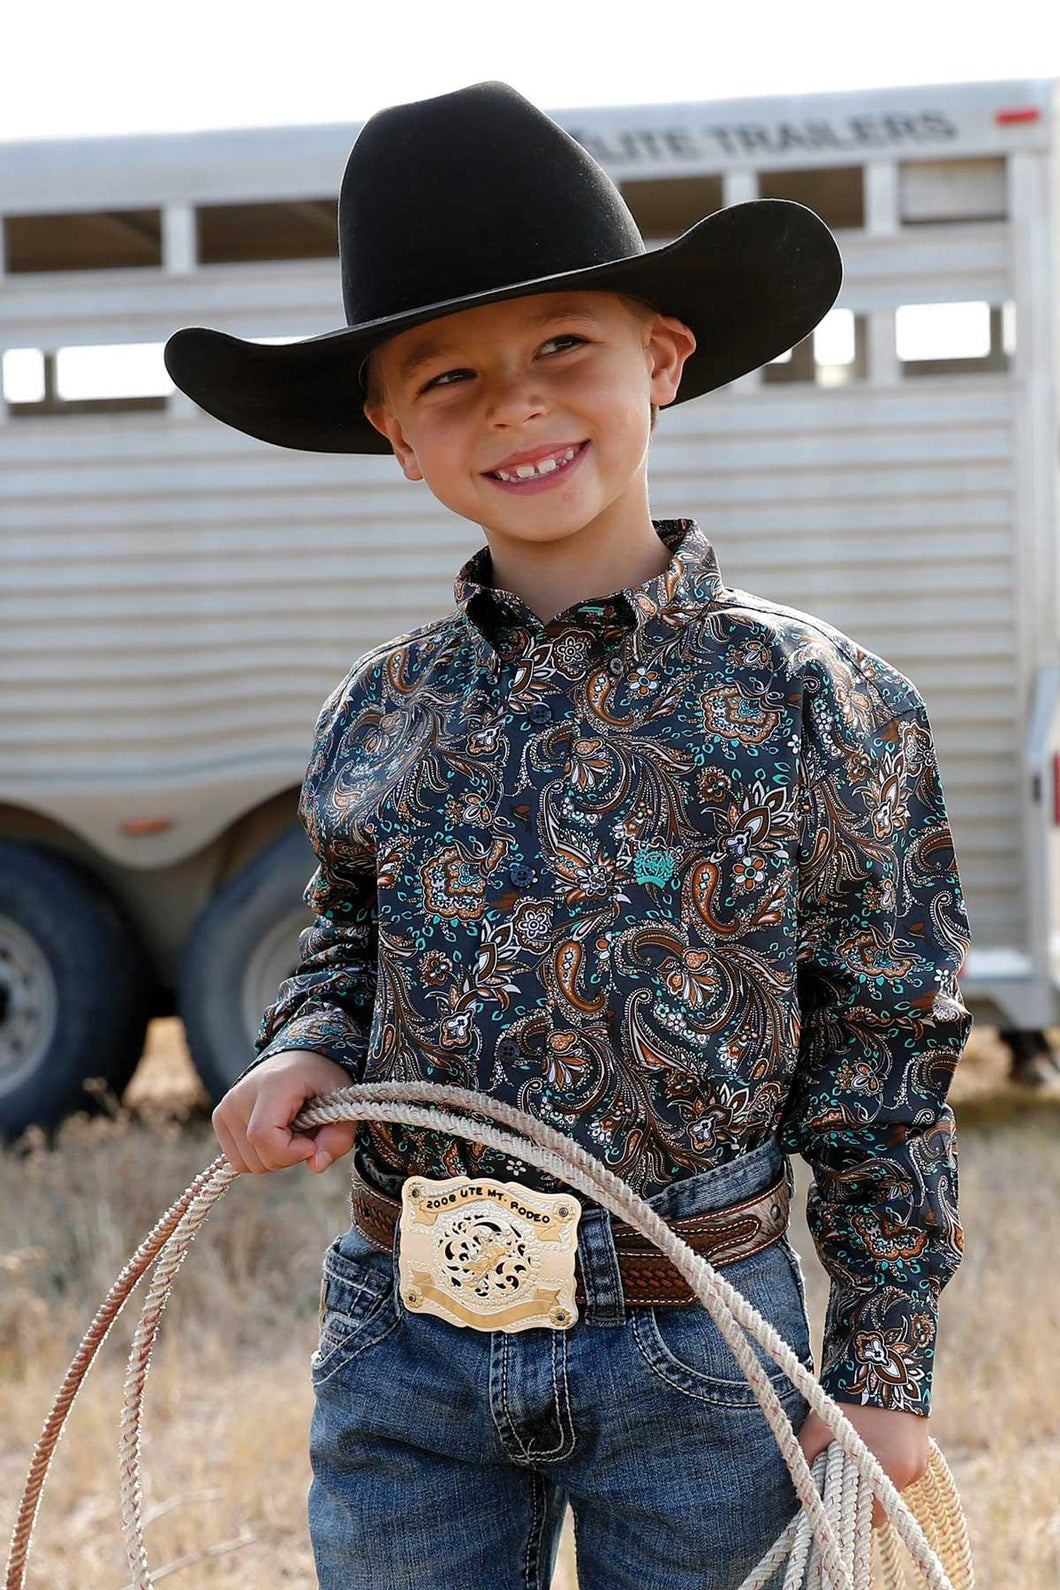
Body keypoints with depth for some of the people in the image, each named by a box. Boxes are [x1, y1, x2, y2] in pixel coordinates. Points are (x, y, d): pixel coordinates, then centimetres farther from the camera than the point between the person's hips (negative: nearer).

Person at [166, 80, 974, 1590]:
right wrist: (303, 1054, -2)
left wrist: (885, 1369, -1)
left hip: (701, 1350, -2)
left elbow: (887, 1064, -2)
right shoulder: (376, 715, 2)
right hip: (403, 1338, 3)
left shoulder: (822, 704, -7)